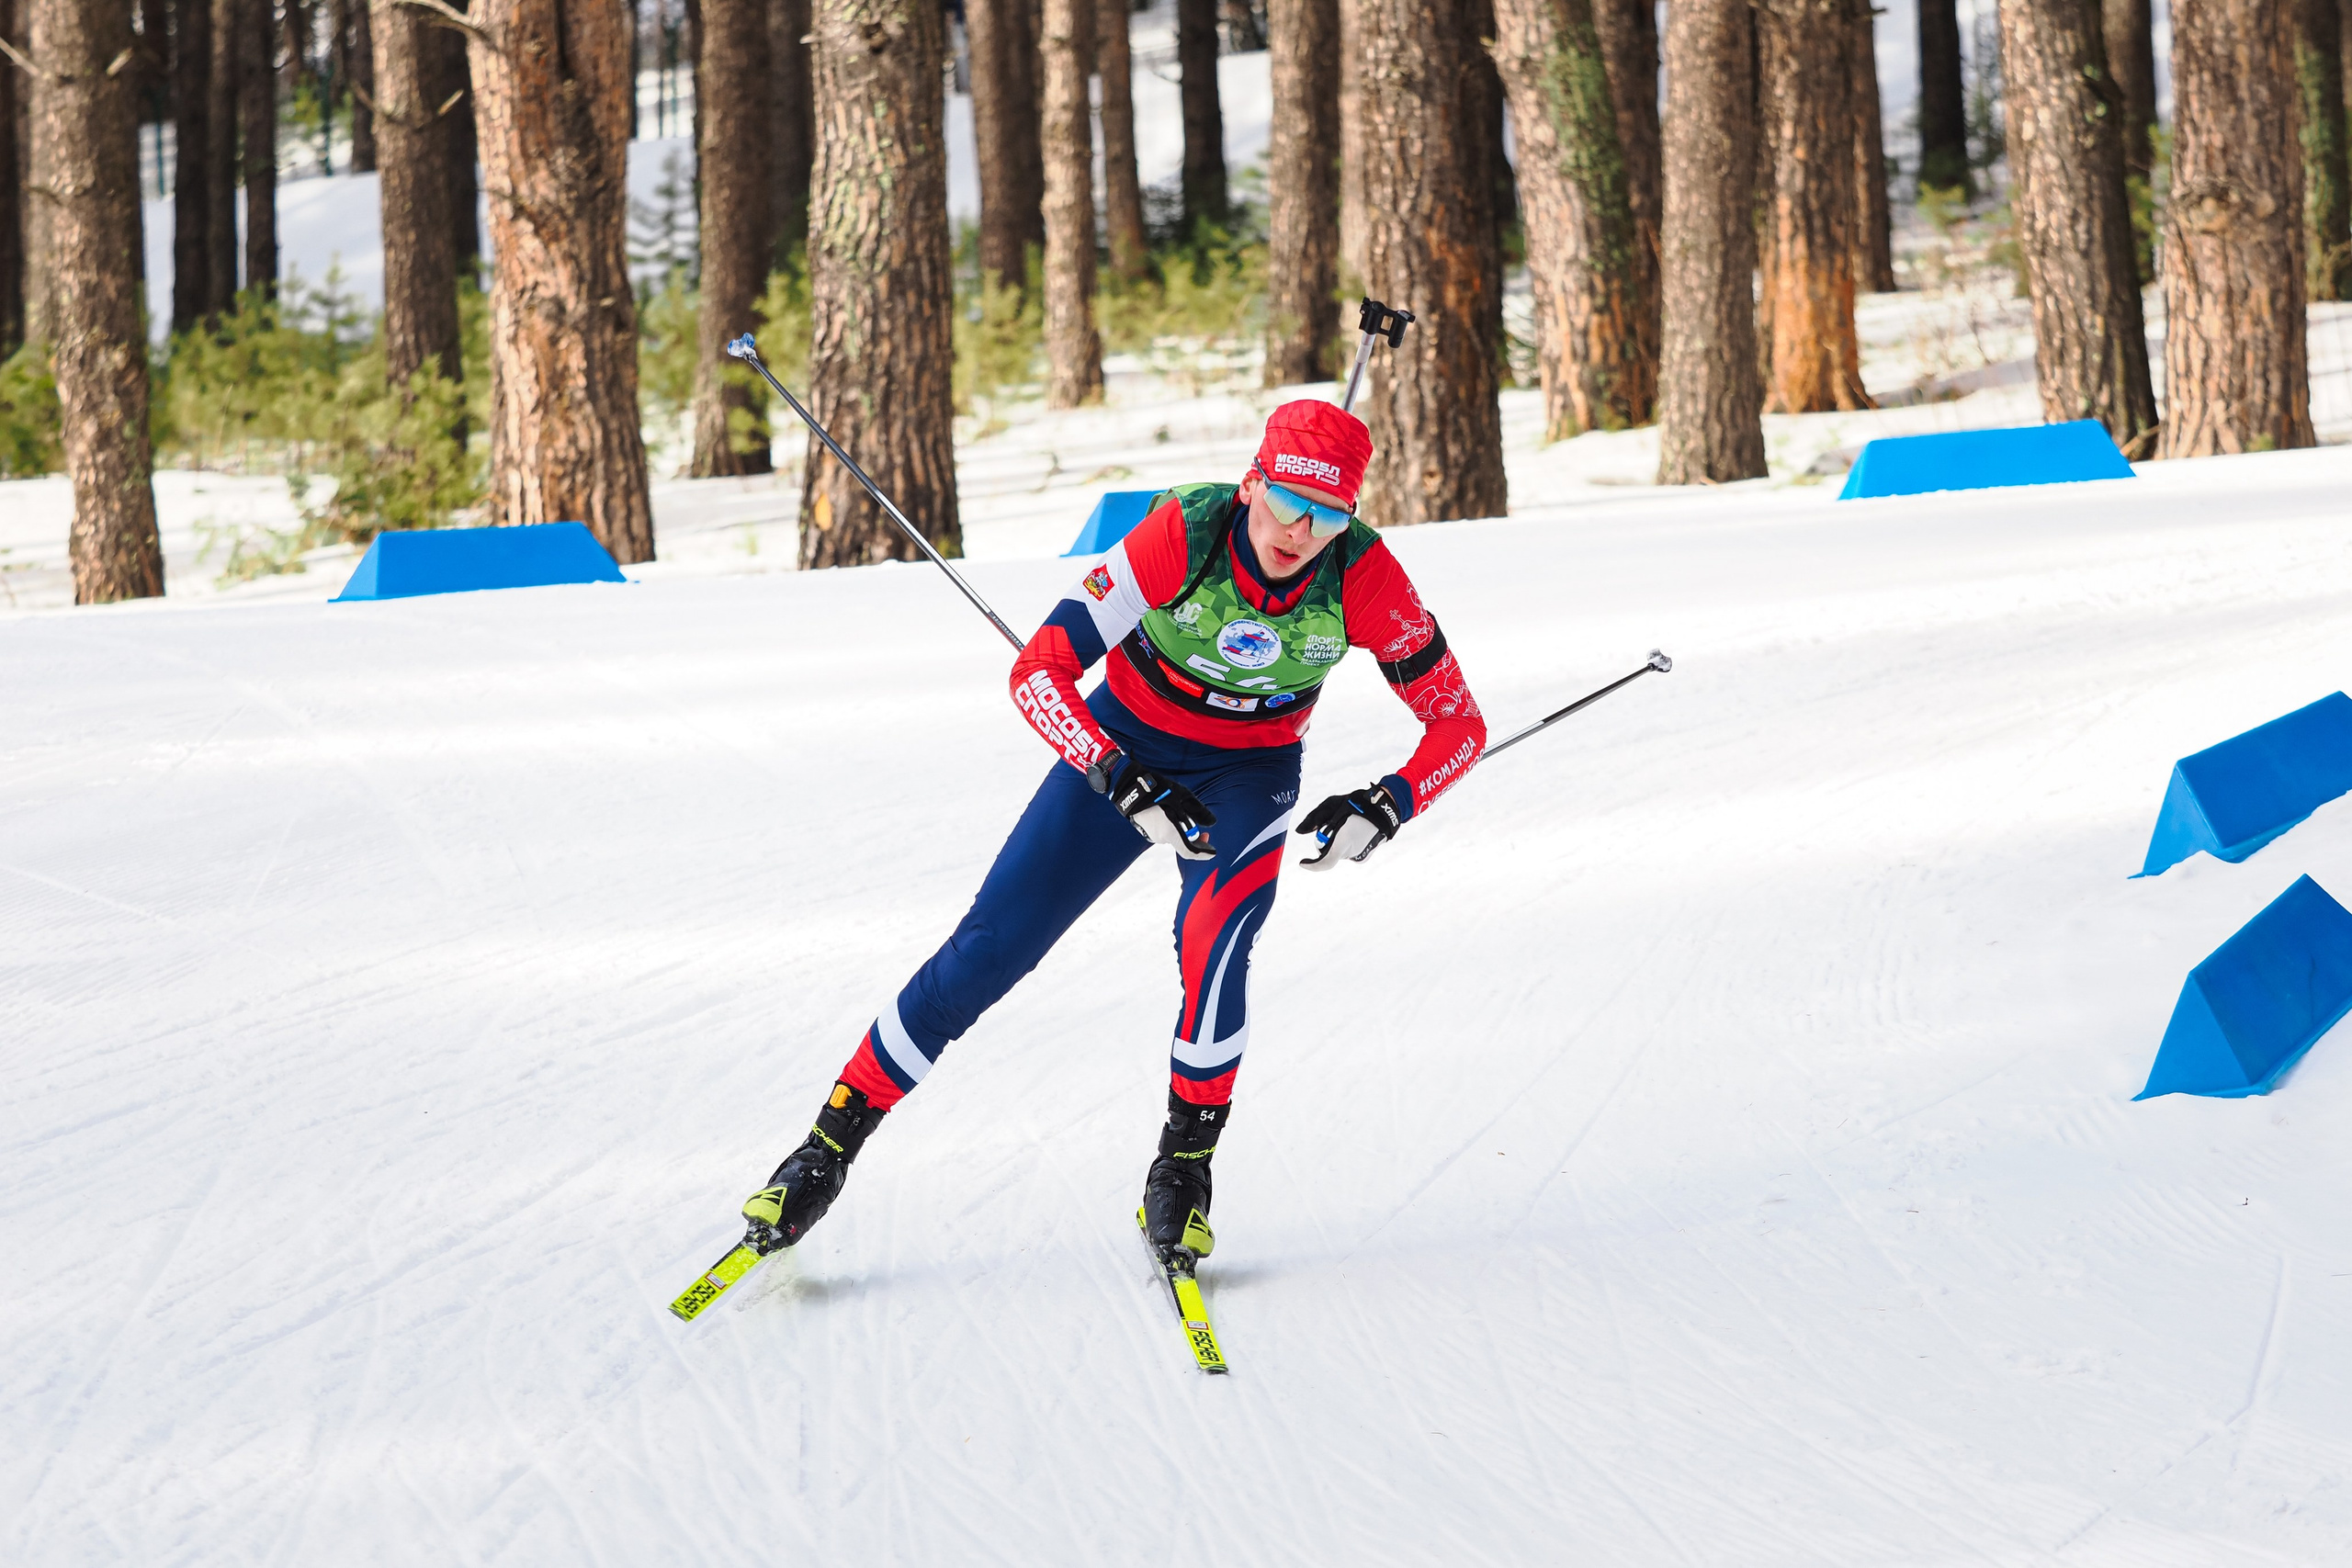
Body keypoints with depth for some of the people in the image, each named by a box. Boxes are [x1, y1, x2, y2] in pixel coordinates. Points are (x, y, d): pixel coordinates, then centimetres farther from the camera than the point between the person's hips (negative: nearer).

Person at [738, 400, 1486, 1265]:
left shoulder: (1364, 576, -27)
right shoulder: (1181, 534, -32)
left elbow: (1459, 724, -17)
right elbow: (1038, 672, -30)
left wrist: (1383, 809, -35)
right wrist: (1125, 787, -41)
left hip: (1248, 773, 0)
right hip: (1126, 745, 0)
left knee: (1211, 936, -30)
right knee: (988, 950, -5)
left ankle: (1186, 1159, -9)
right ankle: (832, 1142, 10)